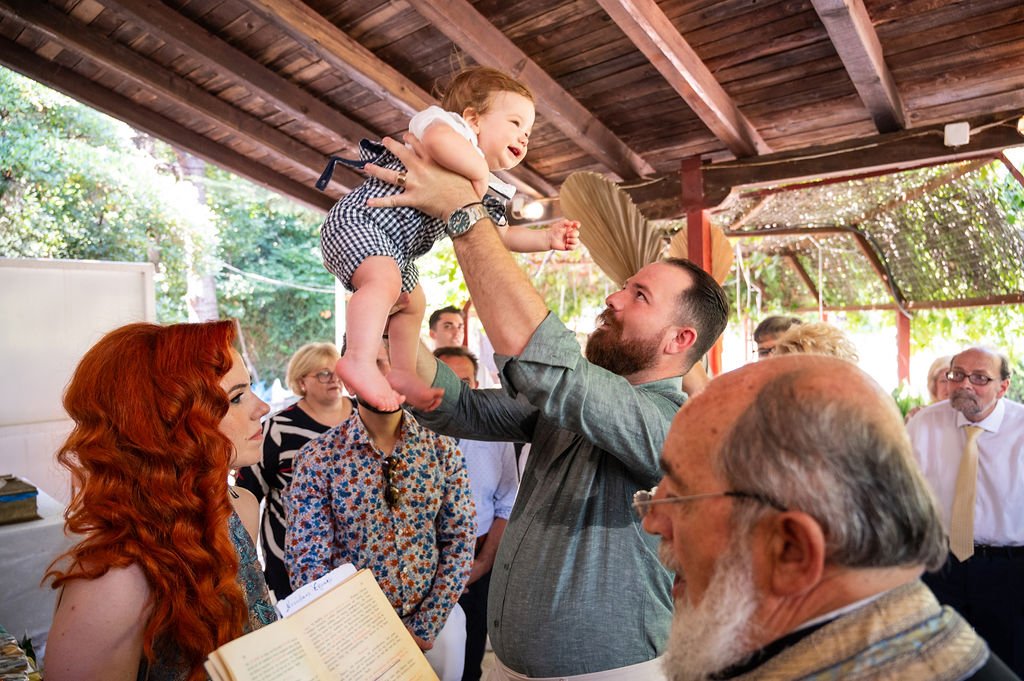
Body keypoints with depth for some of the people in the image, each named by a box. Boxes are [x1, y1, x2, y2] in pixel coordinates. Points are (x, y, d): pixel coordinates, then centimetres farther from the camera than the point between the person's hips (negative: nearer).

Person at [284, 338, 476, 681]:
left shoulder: (441, 445, -8)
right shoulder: (317, 458, -13)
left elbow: (459, 538, -5)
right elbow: (307, 562, -13)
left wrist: (426, 626, -9)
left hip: (436, 620, 2)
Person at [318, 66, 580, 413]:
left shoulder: (487, 190, 18)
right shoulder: (451, 124, -8)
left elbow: (502, 235, 22)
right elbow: (437, 139, -35)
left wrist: (548, 237, 8)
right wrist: (479, 172, -23)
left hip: (396, 252, 11)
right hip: (358, 219, -10)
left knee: (411, 304, 21)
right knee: (384, 282, -34)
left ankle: (403, 373, 32)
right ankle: (359, 361, -43)